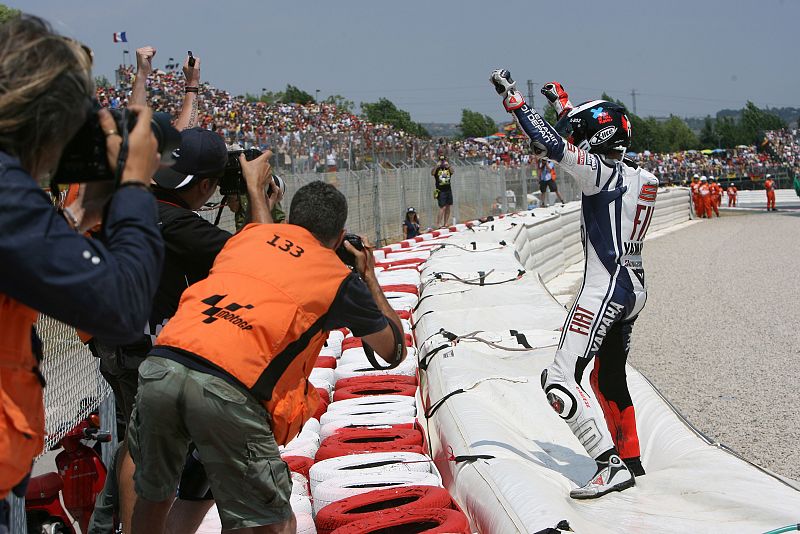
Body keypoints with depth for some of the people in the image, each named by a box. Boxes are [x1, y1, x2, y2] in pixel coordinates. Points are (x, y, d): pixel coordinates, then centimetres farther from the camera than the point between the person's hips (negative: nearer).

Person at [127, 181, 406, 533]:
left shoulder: (249, 234, 25)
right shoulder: (340, 279, 17)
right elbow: (394, 350, 31)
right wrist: (370, 277, 43)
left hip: (158, 368, 5)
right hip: (228, 389, -4)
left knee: (152, 498, 26)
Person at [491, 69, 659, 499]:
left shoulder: (603, 172, -13)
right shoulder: (634, 175, 12)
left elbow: (554, 146, -20)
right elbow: (587, 145, 28)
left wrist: (513, 99, -12)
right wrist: (563, 105, 38)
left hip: (605, 290, -10)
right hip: (633, 289, 10)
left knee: (561, 378, -10)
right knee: (609, 377, 22)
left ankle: (611, 464, -16)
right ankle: (629, 459, 32)